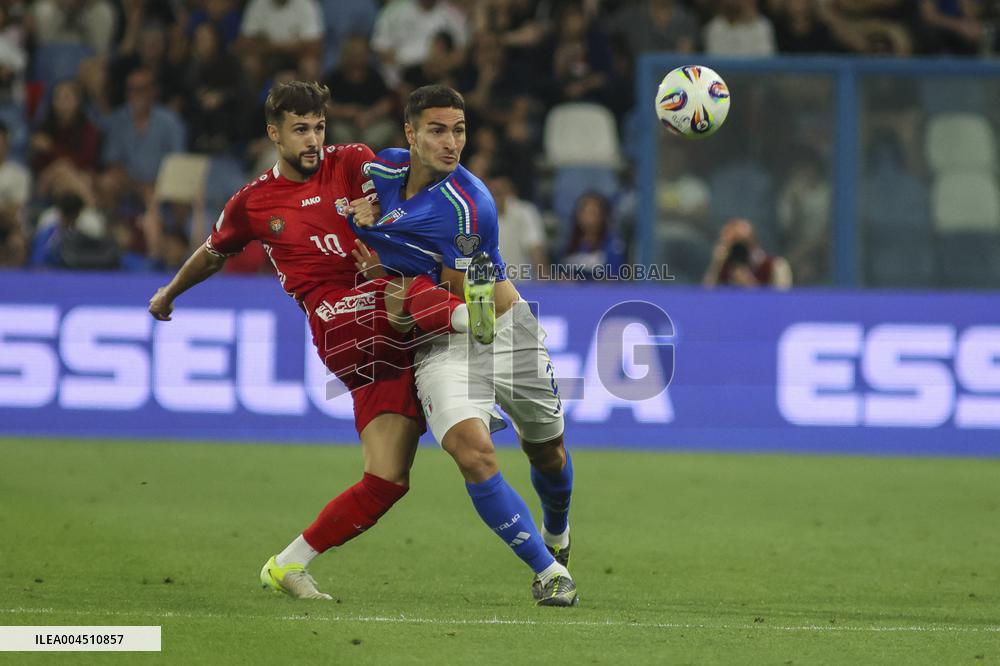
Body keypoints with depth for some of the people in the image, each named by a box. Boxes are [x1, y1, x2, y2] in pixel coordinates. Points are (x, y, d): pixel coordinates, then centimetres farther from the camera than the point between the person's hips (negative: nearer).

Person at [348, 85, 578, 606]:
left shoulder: (469, 206, -23)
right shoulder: (383, 168, -6)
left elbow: (454, 297, -15)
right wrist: (361, 214, -2)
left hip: (501, 327, -2)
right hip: (441, 345, 3)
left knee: (547, 452, 16)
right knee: (472, 452, -22)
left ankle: (556, 534, 51)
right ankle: (549, 572, -15)